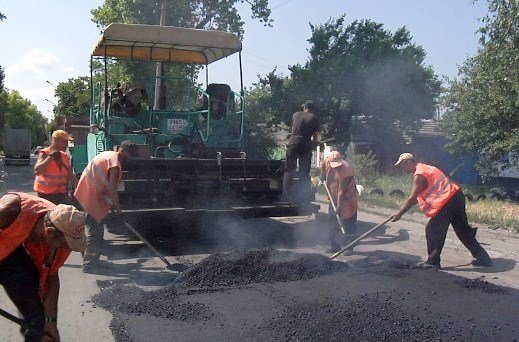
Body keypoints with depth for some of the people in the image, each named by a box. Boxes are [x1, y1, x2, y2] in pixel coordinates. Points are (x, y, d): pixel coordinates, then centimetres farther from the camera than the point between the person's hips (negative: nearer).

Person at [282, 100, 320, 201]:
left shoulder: (296, 115, 13)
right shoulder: (315, 118, 9)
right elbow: (315, 137, 7)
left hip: (293, 143, 1)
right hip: (306, 145, 0)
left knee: (289, 171, 2)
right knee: (304, 173, 6)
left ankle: (285, 196, -3)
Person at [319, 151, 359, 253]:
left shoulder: (346, 171, -28)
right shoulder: (327, 162, -9)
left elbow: (341, 191, -28)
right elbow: (323, 165, 19)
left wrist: (339, 207, -26)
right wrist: (322, 178, 9)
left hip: (347, 199, -7)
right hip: (334, 198, 7)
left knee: (349, 225, -4)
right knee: (332, 223, 10)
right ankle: (334, 246, 20)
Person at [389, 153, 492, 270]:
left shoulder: (419, 175, -11)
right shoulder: (426, 168, 19)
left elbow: (412, 199, -13)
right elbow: (420, 196, 24)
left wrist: (399, 214, -7)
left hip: (446, 202, -10)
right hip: (457, 196, 10)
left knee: (433, 231, -1)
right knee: (464, 230, 17)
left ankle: (433, 262, 5)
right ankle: (483, 257, 25)